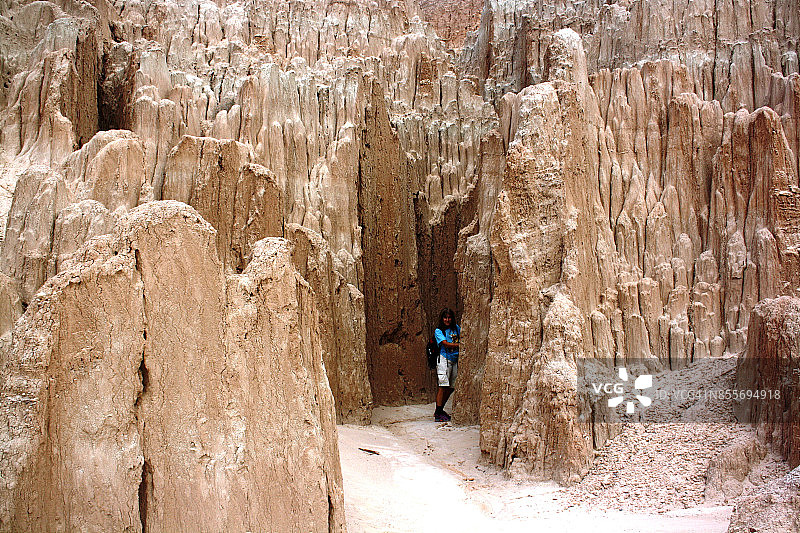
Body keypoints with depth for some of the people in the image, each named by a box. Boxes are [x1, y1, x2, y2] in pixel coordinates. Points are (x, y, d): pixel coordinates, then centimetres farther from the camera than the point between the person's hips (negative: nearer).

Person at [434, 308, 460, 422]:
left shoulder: (456, 328, 15)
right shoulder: (438, 331, -1)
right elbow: (446, 344, -13)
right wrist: (459, 345, -22)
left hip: (455, 360, 6)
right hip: (444, 359, -6)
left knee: (451, 387, 5)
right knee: (443, 386, -11)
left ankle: (440, 411, 17)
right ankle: (438, 414, -8)